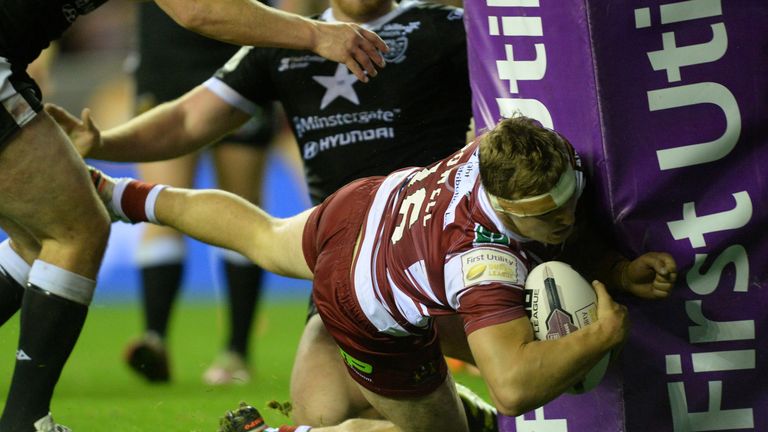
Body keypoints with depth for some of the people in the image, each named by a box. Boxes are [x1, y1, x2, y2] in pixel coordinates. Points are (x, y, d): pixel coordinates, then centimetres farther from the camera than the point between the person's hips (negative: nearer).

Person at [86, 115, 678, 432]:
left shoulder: (517, 152, -31)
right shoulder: (484, 263, -49)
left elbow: (567, 235, -10)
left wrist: (621, 271, -29)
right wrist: (605, 334, -54)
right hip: (370, 315, -7)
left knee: (262, 237, 38)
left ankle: (131, 196, 60)